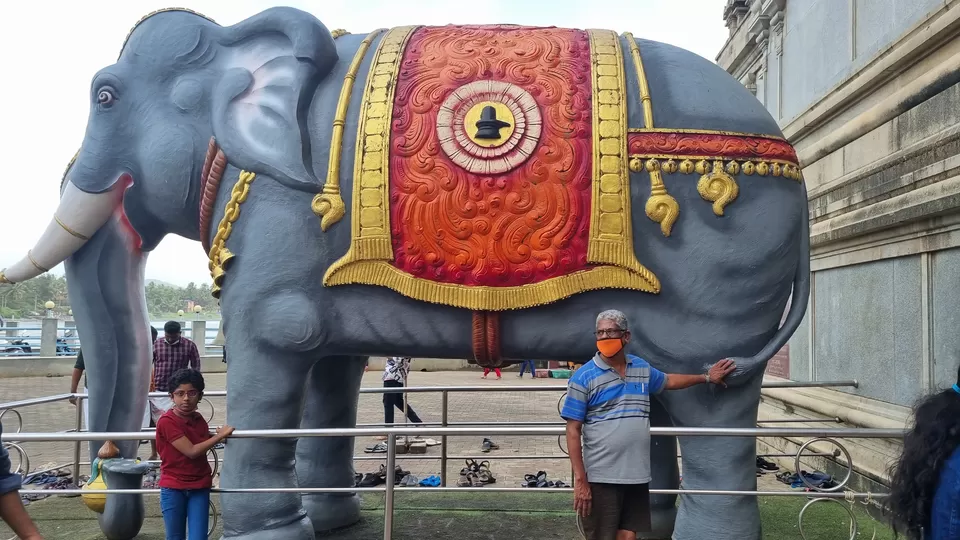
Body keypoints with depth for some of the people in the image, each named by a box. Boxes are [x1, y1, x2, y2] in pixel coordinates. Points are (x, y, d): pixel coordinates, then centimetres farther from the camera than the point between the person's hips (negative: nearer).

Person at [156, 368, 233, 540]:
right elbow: (192, 451, -18)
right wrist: (221, 435, -13)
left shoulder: (199, 420, 5)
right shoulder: (166, 421, -14)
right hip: (173, 488, -4)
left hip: (199, 488, 4)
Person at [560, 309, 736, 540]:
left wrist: (706, 377, 35)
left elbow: (668, 381, 32)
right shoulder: (584, 377, -8)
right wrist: (580, 480, -14)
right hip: (601, 478, -5)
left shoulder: (642, 368, 9)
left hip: (637, 476, 5)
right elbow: (573, 431, -9)